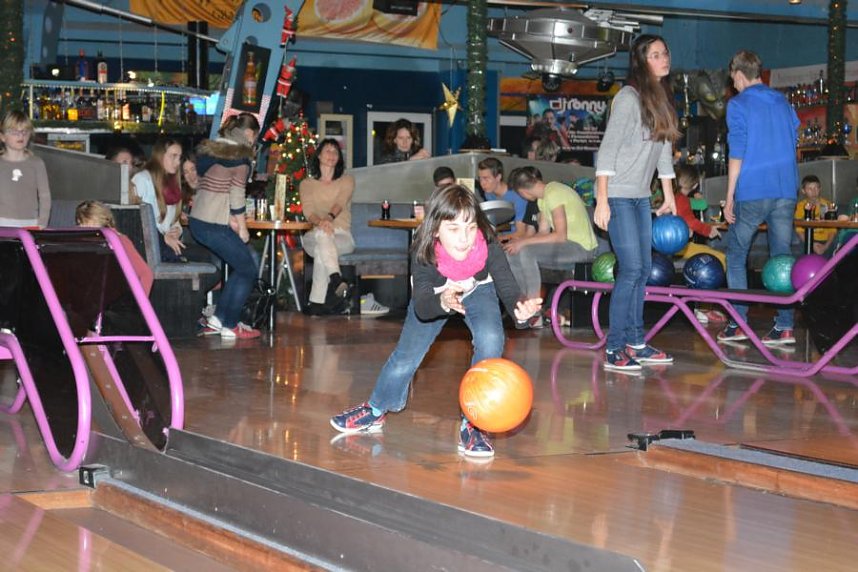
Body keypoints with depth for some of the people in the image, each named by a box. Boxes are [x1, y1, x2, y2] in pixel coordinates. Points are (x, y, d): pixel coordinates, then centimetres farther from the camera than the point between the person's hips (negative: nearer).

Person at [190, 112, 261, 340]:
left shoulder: (209, 149, 14)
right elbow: (236, 195, -13)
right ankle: (229, 326, 7)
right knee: (248, 270, 7)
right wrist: (242, 227, -3)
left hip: (197, 221, 8)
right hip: (214, 226, -8)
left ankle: (218, 319, 19)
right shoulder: (240, 156, -10)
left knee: (243, 266, 19)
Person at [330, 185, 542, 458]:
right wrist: (443, 302, -68)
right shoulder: (423, 253, -38)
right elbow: (421, 307, -45)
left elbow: (507, 286, -41)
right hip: (434, 296, 0)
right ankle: (375, 410, 35)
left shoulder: (488, 248, -37)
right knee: (407, 355, 5)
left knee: (490, 341, -26)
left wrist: (519, 307, -66)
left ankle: (472, 424, -13)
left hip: (478, 291, 0)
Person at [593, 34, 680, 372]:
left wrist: (669, 197, 18)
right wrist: (601, 201, -20)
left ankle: (635, 343, 16)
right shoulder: (629, 98, -13)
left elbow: (665, 150, 18)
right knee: (631, 269, -12)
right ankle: (614, 350, -8)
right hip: (618, 195, -8)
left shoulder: (662, 100, 11)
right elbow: (608, 150, -16)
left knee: (643, 270, 8)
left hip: (642, 197, 8)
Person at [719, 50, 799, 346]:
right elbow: (792, 143, 18)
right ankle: (784, 326, 0)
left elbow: (737, 153, -8)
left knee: (736, 255, 7)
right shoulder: (783, 103, 15)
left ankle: (738, 322, 3)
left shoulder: (739, 105, -3)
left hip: (753, 191, -5)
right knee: (782, 257, 5)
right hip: (786, 191, 5)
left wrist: (729, 197, -4)